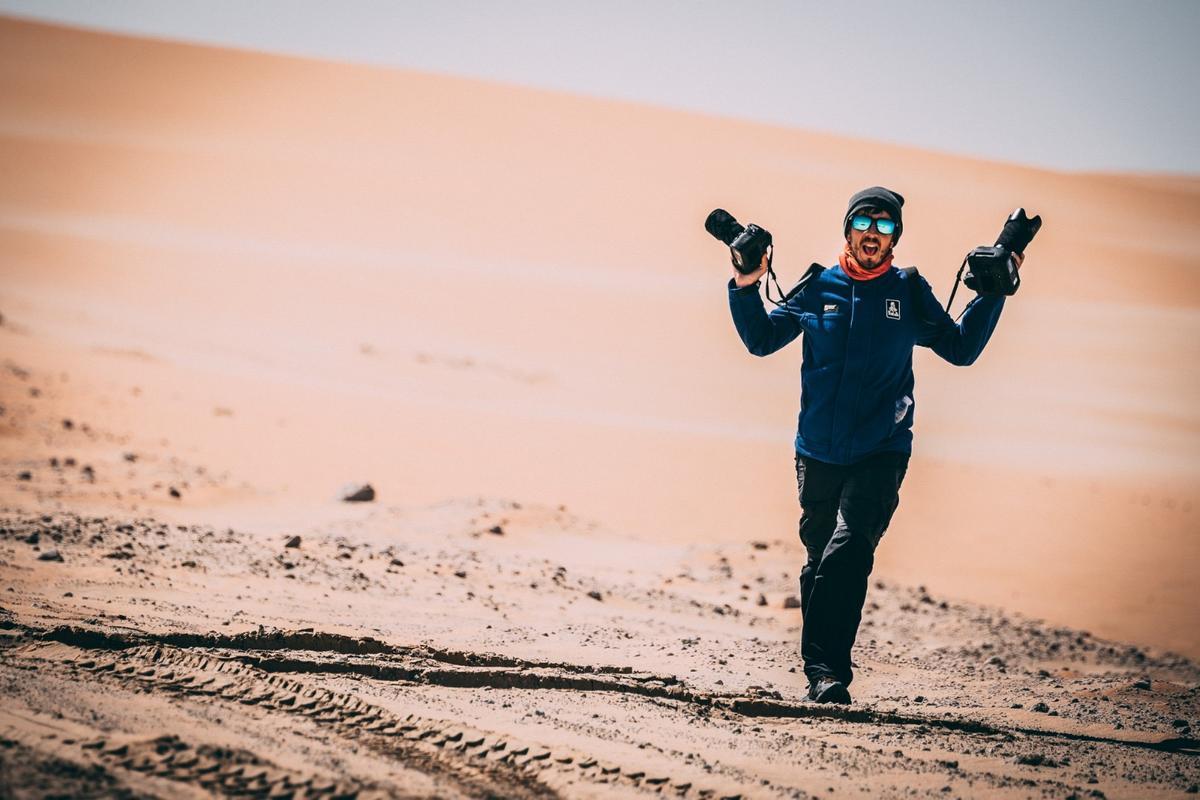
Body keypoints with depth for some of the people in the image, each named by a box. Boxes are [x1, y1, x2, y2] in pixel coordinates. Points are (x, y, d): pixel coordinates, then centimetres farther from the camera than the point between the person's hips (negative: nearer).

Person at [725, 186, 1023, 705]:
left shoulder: (909, 292, 5)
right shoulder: (818, 287, 6)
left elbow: (962, 349, 10)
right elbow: (761, 340, 12)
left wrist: (992, 292, 2)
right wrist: (745, 287, -2)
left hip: (881, 453, -2)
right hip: (818, 453, 2)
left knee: (847, 553, -21)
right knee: (820, 561, 8)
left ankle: (826, 672, -23)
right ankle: (822, 672, 20)